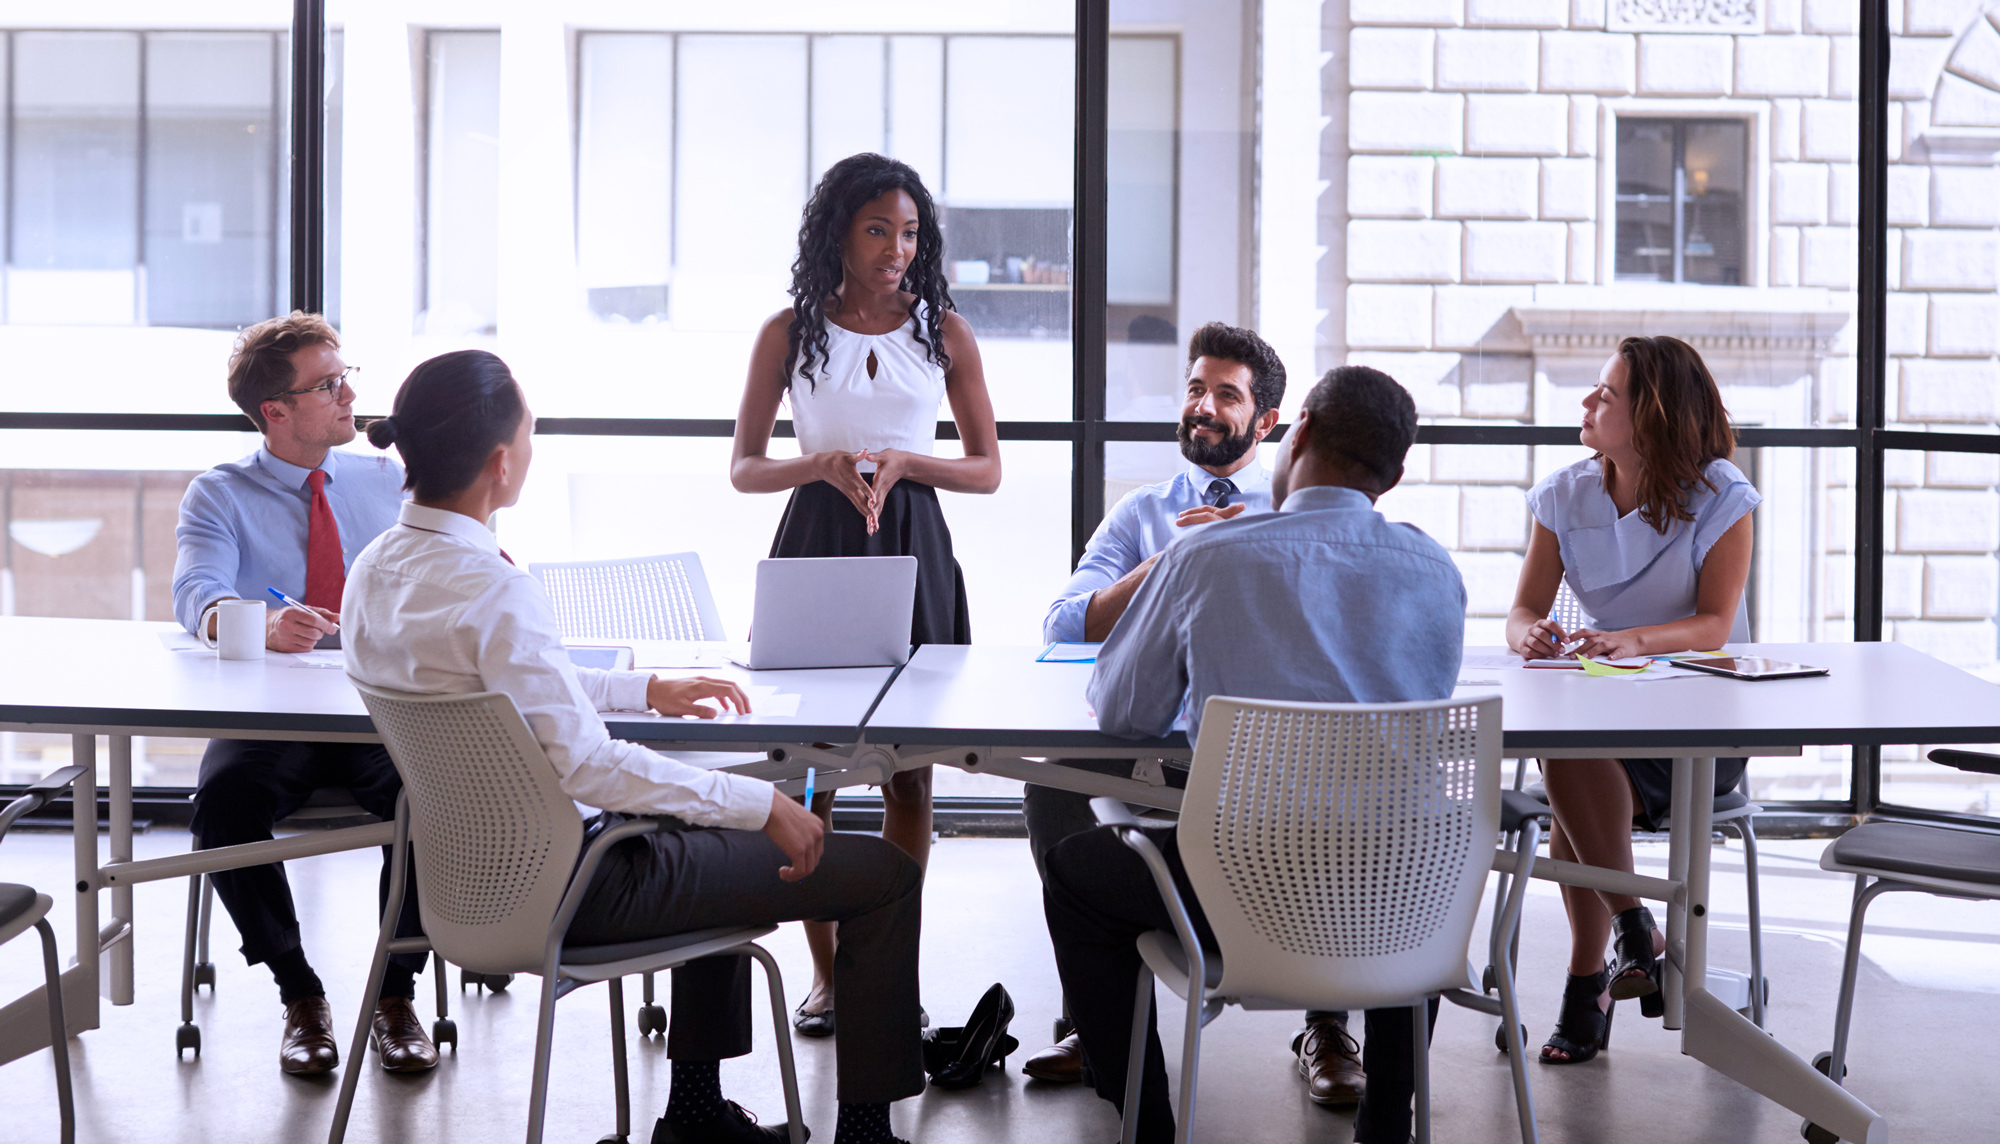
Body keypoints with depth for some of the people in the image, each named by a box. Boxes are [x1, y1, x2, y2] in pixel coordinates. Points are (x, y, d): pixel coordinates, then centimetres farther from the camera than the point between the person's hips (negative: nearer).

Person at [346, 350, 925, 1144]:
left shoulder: (375, 570, 1)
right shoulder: (492, 589, -28)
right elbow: (583, 761, -29)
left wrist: (645, 688, 18)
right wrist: (761, 803, -22)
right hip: (565, 886, -10)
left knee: (716, 829, 35)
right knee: (884, 873, -2)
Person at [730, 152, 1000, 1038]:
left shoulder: (943, 329, 5)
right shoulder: (789, 331, 4)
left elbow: (986, 469, 6)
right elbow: (743, 469, 6)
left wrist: (901, 462, -12)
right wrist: (821, 464, -14)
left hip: (911, 550, 1)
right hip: (815, 545, 0)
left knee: (909, 766, 2)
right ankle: (825, 968, 10)